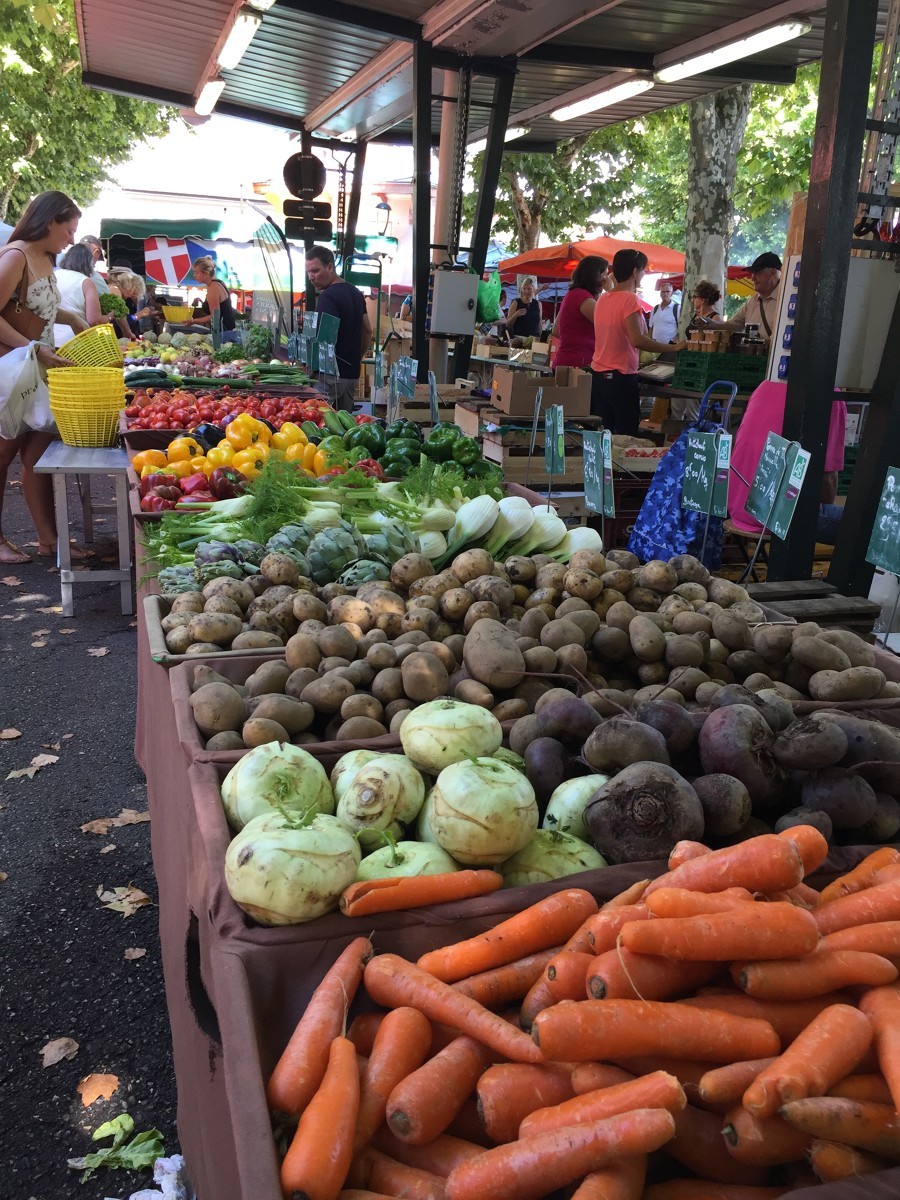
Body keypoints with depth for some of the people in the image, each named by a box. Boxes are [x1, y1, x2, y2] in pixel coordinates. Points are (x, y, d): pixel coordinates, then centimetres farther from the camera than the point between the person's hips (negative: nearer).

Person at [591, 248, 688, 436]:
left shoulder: (602, 299, 11)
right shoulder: (630, 299, -11)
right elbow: (637, 340, -22)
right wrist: (674, 348, -17)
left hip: (597, 376, 8)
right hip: (621, 378, -8)